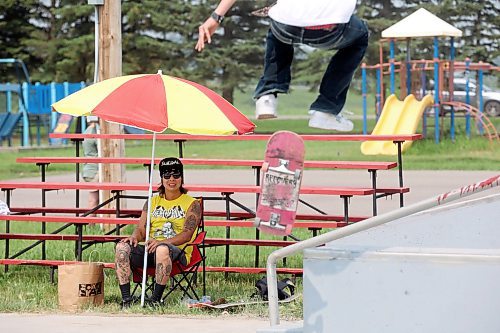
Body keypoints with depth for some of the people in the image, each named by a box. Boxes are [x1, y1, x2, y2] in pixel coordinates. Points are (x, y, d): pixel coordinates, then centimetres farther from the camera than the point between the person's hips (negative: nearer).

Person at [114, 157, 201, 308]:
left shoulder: (192, 204, 6)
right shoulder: (152, 202, 21)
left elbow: (187, 234, -8)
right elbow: (141, 229, 14)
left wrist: (162, 242, -25)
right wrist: (135, 237, -12)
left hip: (178, 252, -5)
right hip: (150, 250, 5)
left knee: (162, 249, -41)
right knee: (122, 247, -24)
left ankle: (156, 299, -38)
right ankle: (126, 299, -31)